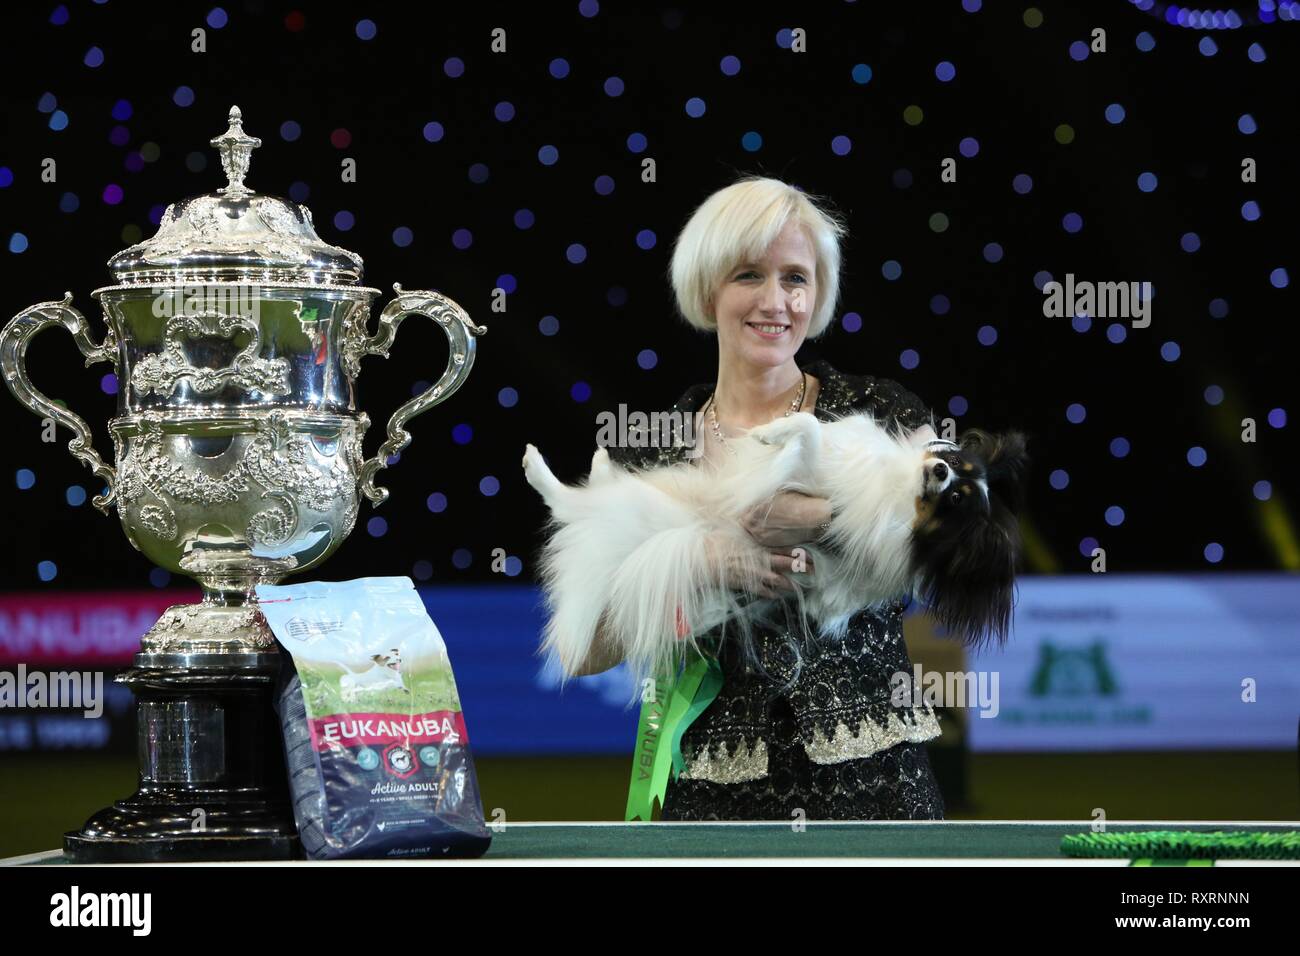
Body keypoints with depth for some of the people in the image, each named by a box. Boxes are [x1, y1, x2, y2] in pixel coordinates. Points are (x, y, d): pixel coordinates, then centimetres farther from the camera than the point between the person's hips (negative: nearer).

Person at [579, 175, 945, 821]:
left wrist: (827, 519, -24)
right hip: (712, 786, 1)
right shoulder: (643, 451, 3)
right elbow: (583, 653, -3)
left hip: (870, 778, -1)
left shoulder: (880, 414, 1)